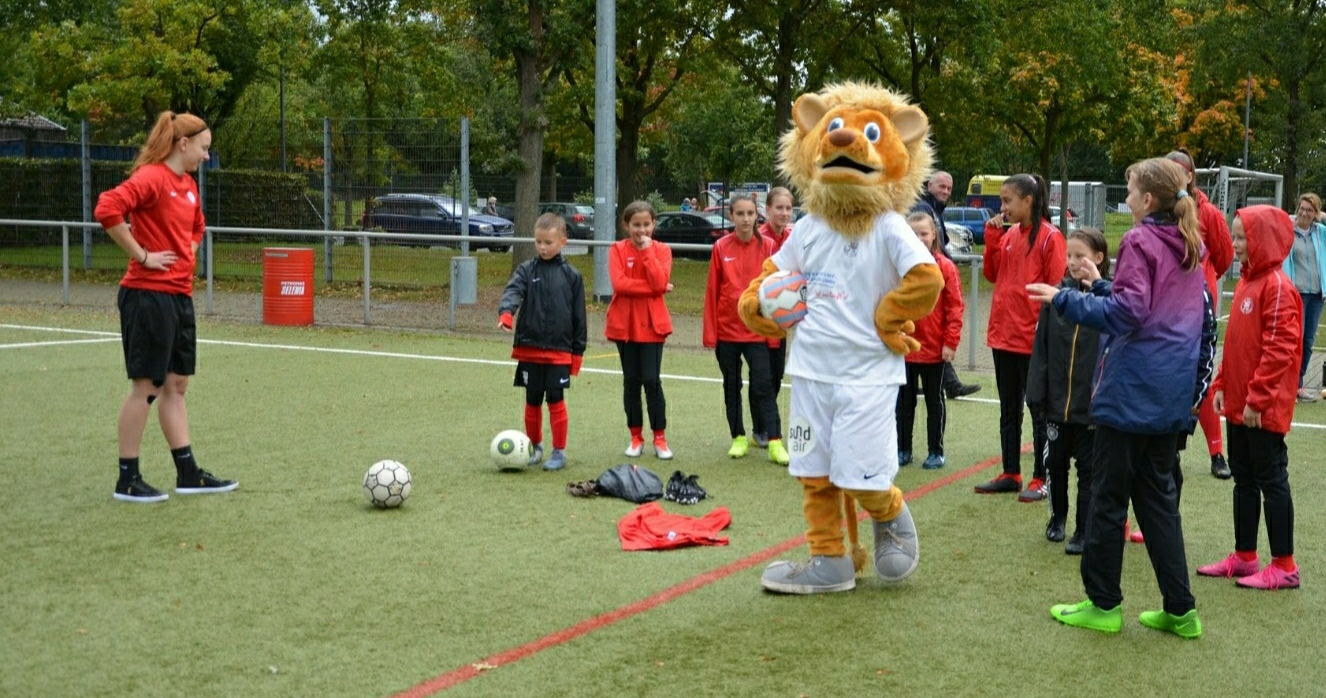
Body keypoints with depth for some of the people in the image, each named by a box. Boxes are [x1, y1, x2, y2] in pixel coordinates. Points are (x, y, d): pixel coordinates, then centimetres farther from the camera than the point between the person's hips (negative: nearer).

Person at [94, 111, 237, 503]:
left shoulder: (188, 185, 14)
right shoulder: (151, 177, -13)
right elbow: (108, 209, -28)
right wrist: (141, 254, -21)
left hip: (180, 296, 9)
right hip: (148, 295, -9)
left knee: (176, 386, 12)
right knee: (145, 386, -2)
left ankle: (188, 475, 18)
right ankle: (127, 481, 7)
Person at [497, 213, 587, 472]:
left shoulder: (571, 276, 1)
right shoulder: (527, 270, 2)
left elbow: (579, 315, 4)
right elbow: (513, 290, -17)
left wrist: (578, 351, 4)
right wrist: (506, 312, -39)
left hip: (559, 350, -2)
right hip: (529, 348, 2)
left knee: (556, 400, -1)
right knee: (532, 400, 10)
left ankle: (559, 452, 10)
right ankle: (535, 446, 26)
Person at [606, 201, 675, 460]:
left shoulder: (661, 250, 1)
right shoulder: (618, 250, -1)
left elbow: (660, 282, -15)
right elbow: (619, 283, -15)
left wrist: (647, 251, -15)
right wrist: (654, 288, -15)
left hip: (652, 324, -1)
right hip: (625, 323, 1)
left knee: (651, 380, -5)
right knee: (631, 381, 7)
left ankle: (660, 438, 5)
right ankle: (636, 437, 17)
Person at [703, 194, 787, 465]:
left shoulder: (767, 246, -2)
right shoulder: (721, 247, -2)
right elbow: (712, 290, 0)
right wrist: (710, 332, -2)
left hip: (757, 329, -1)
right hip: (727, 328, 1)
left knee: (763, 384, -5)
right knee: (732, 385, 10)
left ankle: (775, 442, -5)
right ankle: (739, 438, 21)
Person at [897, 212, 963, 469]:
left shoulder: (945, 267, -7)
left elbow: (955, 307, -7)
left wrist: (951, 342, -10)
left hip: (934, 349, -2)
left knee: (935, 400, 11)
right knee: (904, 400, 13)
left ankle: (936, 451, 20)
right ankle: (903, 449, 24)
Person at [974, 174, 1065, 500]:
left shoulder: (1050, 237, -11)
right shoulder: (1009, 236, 10)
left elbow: (1057, 287, -13)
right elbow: (992, 274, 10)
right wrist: (992, 236, 0)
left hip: (1033, 338, -7)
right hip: (1003, 335, 8)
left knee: (1039, 411, 2)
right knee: (1009, 409, 14)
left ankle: (1041, 479, 9)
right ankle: (1010, 474, 23)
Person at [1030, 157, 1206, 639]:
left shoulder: (1140, 242, -11)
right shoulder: (1191, 247, 13)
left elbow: (1127, 312, -19)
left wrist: (1064, 299, -14)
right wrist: (1101, 286, 23)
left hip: (1132, 390, -8)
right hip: (1172, 392, 8)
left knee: (1109, 495, 3)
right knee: (1158, 494, 13)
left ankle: (1103, 604, 10)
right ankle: (1179, 609, 13)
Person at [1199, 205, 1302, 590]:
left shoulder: (1277, 286, -16)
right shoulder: (1247, 282, 12)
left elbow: (1279, 349, -20)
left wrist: (1257, 399, -20)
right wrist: (1223, 385, 13)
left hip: (1264, 408, -9)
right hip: (1238, 403, 9)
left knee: (1271, 479, -2)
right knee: (1244, 478, 14)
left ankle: (1283, 566, 7)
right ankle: (1244, 557, 24)